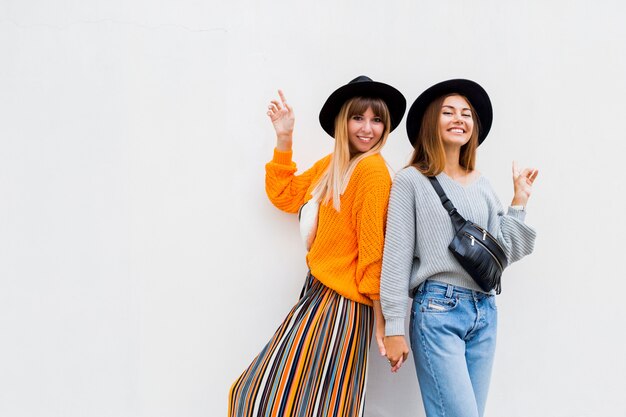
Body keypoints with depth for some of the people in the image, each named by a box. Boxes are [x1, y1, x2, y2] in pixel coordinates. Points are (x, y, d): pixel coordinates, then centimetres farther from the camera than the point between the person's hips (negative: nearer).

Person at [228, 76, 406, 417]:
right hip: (318, 295, 9)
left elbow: (374, 250, -17)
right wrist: (283, 139, 13)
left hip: (343, 304, -9)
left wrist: (381, 321, -16)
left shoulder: (372, 169, -15)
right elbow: (284, 196, 22)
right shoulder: (329, 165, 11)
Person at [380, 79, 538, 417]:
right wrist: (394, 329, -9)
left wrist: (520, 200, 11)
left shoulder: (482, 185, 14)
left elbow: (503, 252, 13)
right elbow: (396, 257, -6)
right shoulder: (411, 180, -2)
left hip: (485, 313, 6)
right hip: (438, 311, -6)